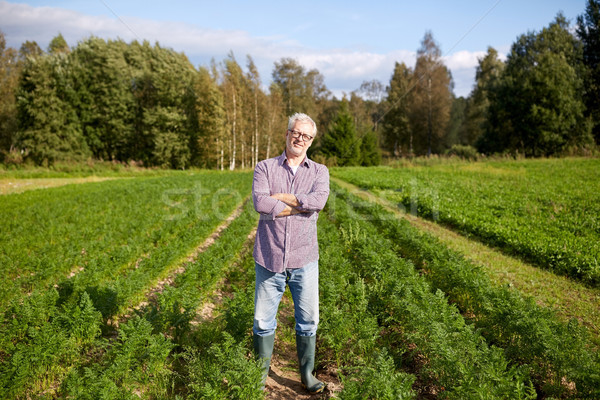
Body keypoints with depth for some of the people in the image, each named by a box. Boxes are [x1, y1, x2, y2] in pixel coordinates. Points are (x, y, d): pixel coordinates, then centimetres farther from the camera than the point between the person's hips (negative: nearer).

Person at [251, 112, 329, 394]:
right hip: (269, 257, 0)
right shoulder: (265, 168, 3)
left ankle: (307, 374, 27)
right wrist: (302, 206, -13)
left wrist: (280, 197, -12)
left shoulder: (319, 171, 7)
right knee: (263, 320, 9)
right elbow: (260, 203, -15)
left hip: (304, 259, 1)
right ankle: (261, 373, 27)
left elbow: (319, 200, -15)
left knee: (308, 320, 9)